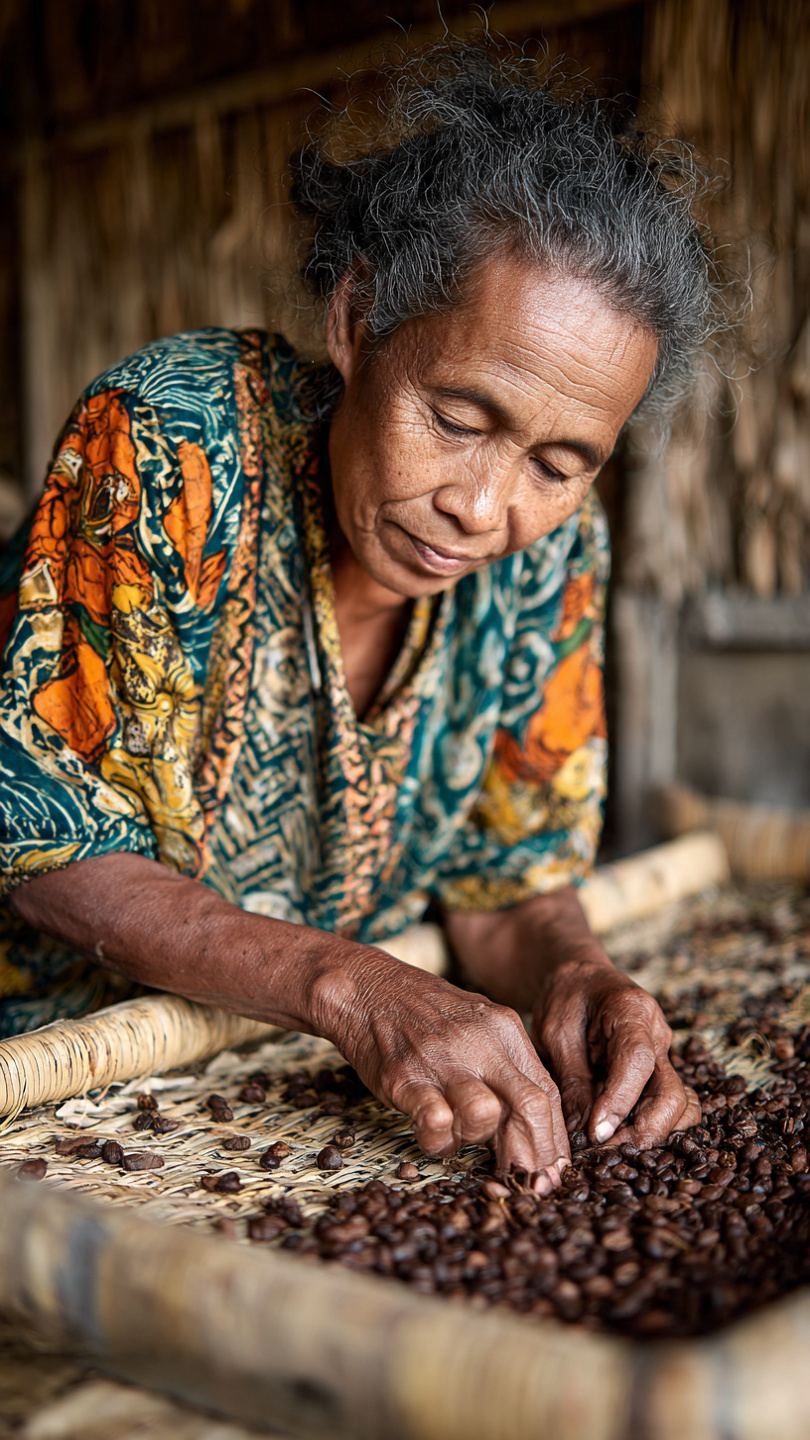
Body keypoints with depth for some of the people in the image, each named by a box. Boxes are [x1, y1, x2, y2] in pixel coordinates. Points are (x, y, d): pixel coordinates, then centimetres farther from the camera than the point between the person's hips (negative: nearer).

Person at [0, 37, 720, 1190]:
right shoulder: (167, 443, -22)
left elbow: (510, 877, 1)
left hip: (300, 1075, 4)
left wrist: (570, 978, -22)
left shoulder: (551, 548, -9)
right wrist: (347, 985, -31)